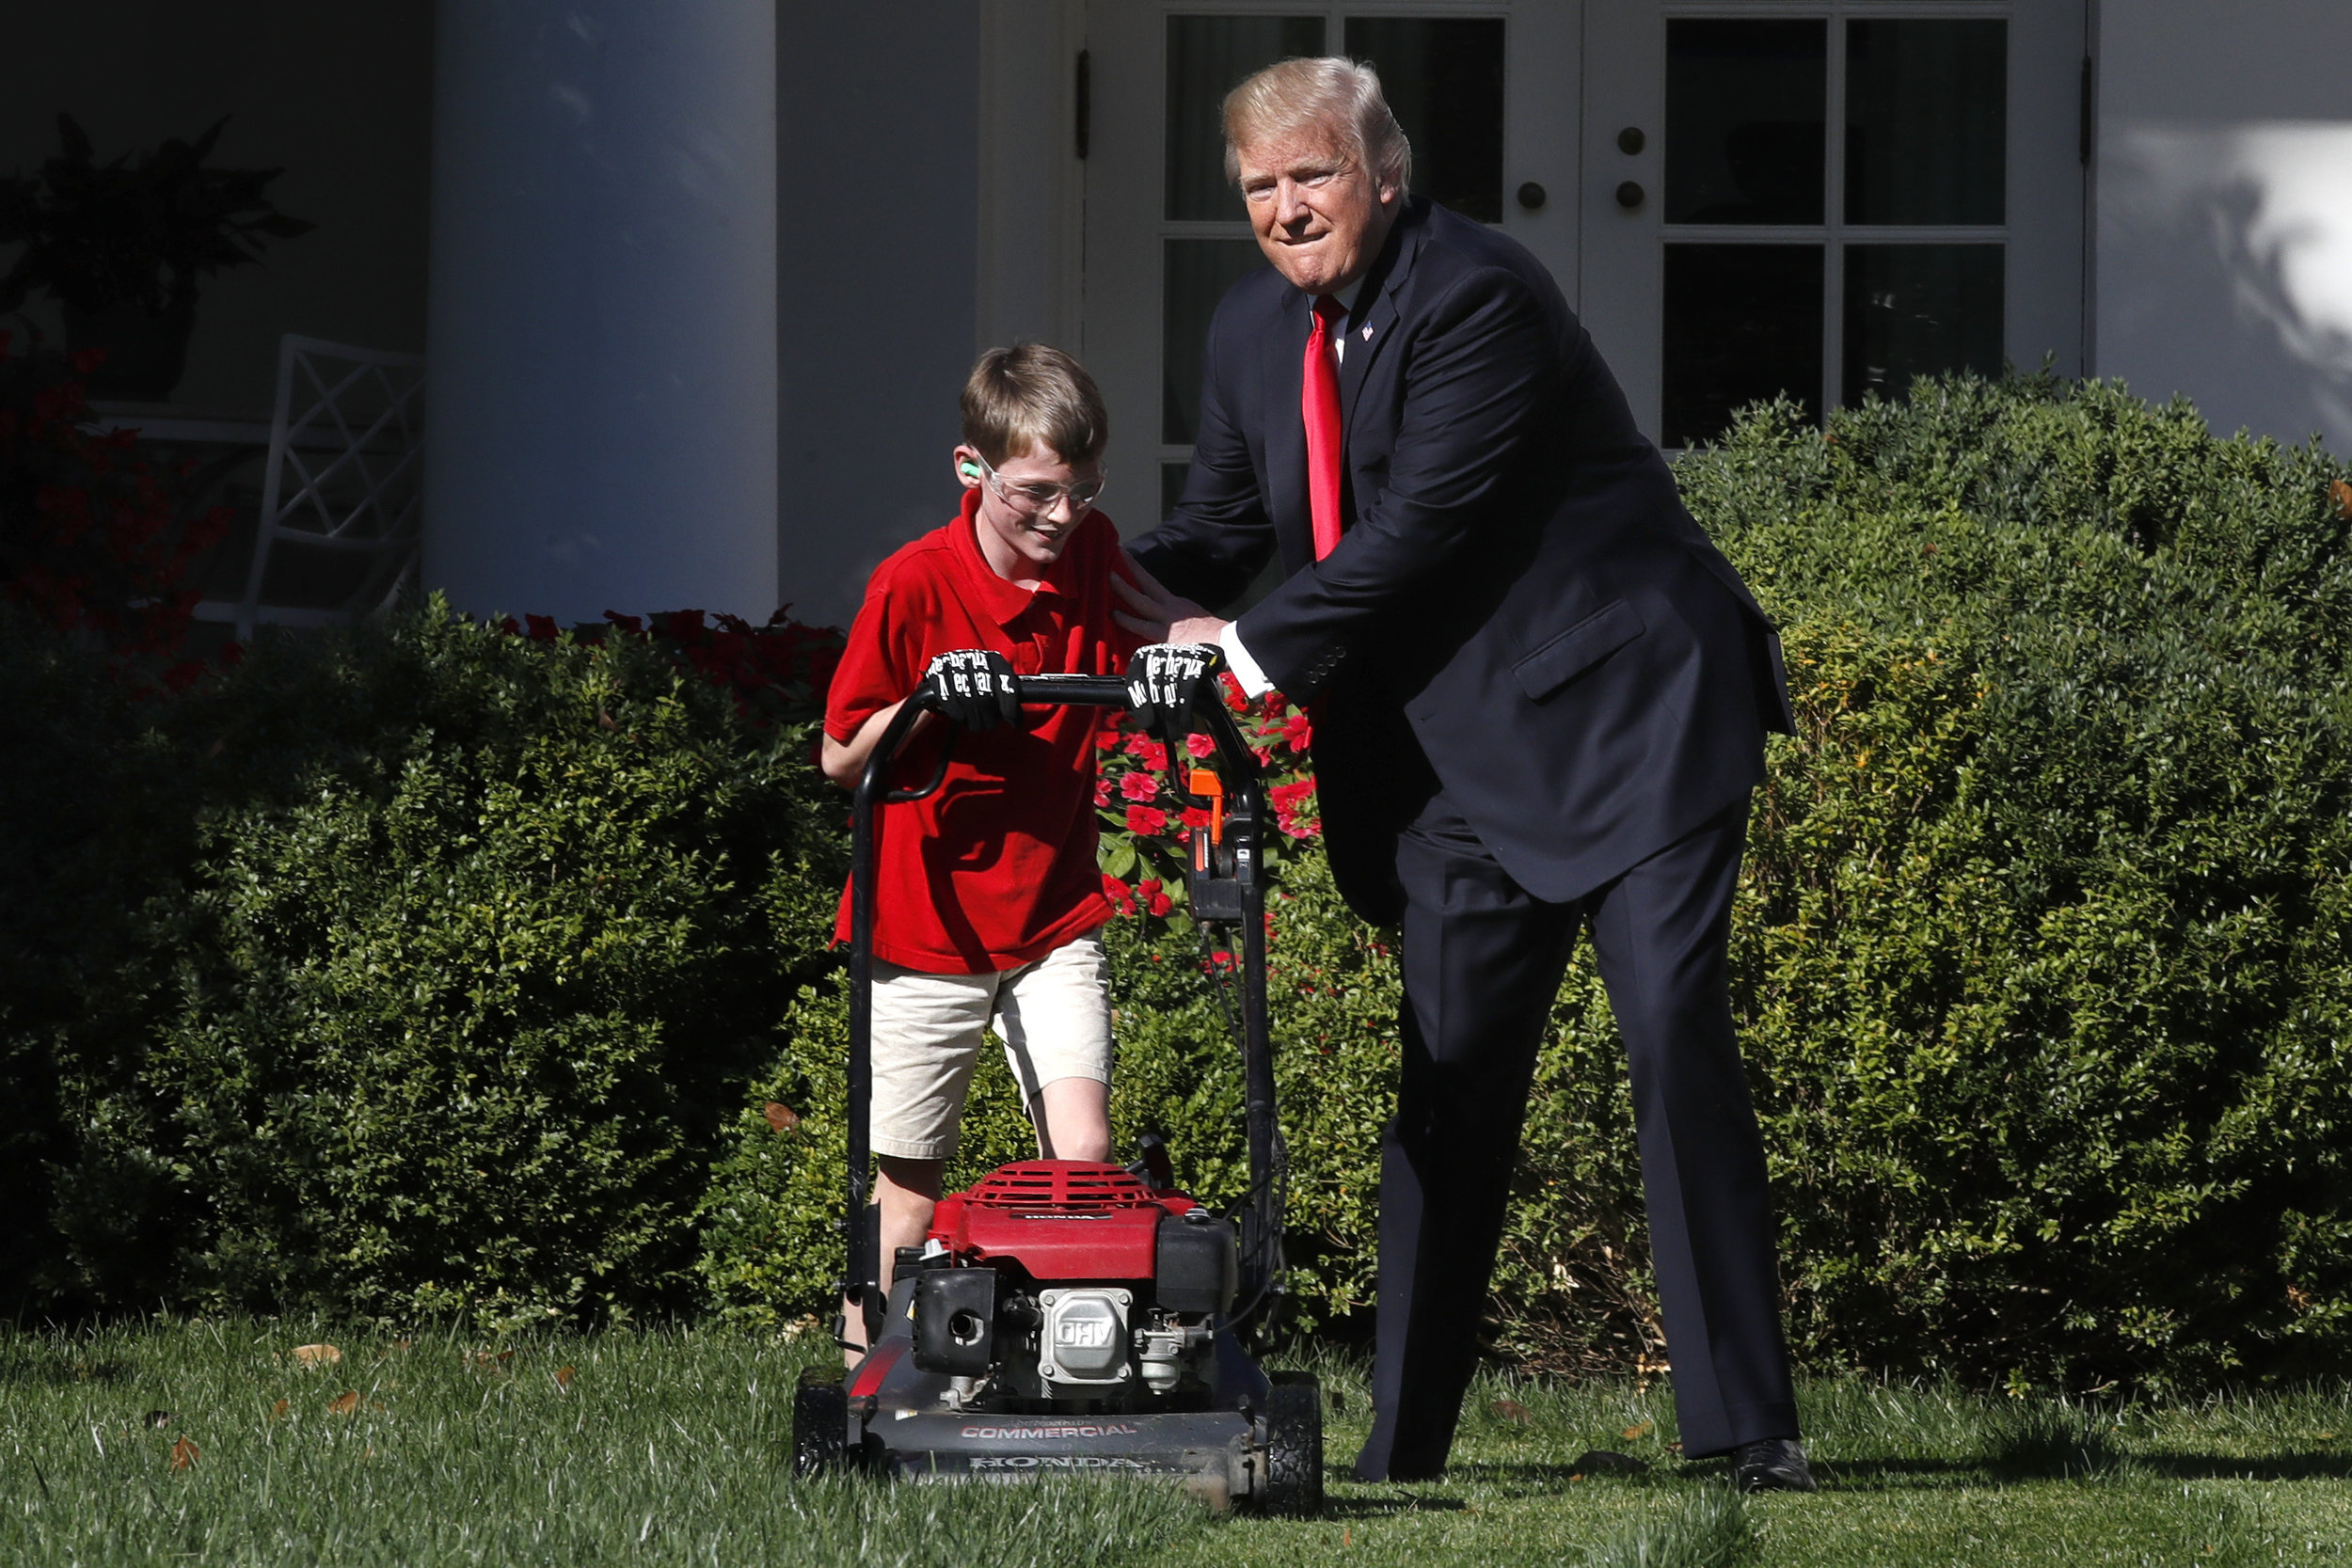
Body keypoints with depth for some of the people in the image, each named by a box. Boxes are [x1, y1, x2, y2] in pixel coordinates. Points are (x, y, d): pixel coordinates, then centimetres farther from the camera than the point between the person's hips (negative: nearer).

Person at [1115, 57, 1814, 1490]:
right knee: (1450, 1084, 6)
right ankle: (1402, 1447, 9)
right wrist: (1139, 593, -4)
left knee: (1677, 1035, -13)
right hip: (1462, 757, 7)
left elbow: (1420, 527, -22)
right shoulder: (1258, 328, 8)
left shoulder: (1478, 298, -18)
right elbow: (1230, 516, 18)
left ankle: (1752, 1428, -11)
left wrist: (1253, 652, -16)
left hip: (1631, 716, -7)